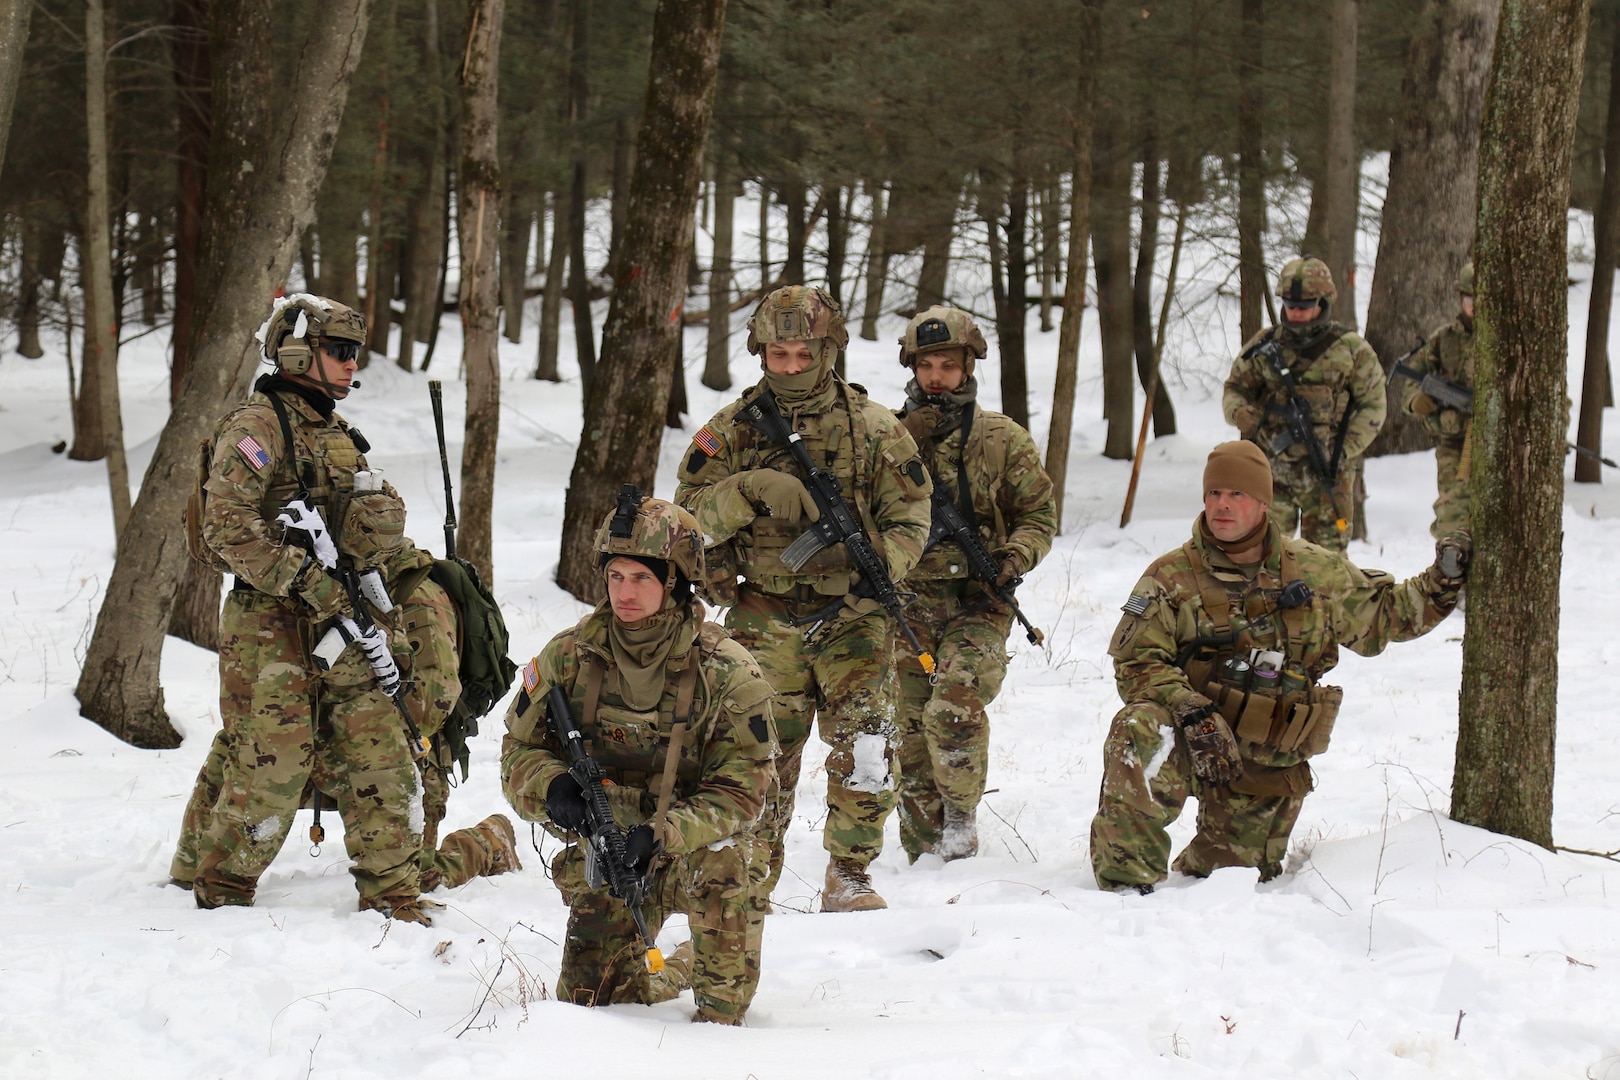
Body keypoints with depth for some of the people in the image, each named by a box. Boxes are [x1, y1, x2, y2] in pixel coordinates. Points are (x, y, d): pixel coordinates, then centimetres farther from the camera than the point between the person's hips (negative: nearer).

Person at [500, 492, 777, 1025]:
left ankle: (721, 1015, -14)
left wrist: (660, 835, -33)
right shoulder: (569, 657, -7)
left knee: (724, 867, -37)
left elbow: (741, 787, -18)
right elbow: (520, 750, 0)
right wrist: (552, 787, -25)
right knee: (587, 1001, -4)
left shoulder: (728, 672, -16)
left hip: (694, 842, -3)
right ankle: (655, 980, 32)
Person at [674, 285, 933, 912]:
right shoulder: (733, 428, 5)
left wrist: (882, 566, -14)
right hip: (765, 621, 1)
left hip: (852, 619, -1)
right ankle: (751, 879, 17)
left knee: (866, 752, -9)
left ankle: (848, 877, 6)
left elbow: (910, 513, 5)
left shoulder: (872, 427, 3)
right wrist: (748, 493, -16)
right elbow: (690, 510, 2)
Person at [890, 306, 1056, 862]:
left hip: (977, 605, -2)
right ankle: (924, 852, 17)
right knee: (910, 728, 4)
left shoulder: (1003, 439, 4)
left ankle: (961, 815, -2)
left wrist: (1013, 560, -11)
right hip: (907, 603, 2)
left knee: (954, 709, -23)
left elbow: (1038, 514, 9)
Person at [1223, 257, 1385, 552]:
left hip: (1327, 471, -2)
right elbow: (1235, 388, 14)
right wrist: (1239, 412, -11)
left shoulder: (1352, 350, 1)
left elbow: (1372, 406, 3)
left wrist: (1343, 452, -8)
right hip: (1270, 468, 2)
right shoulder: (1264, 346, 7)